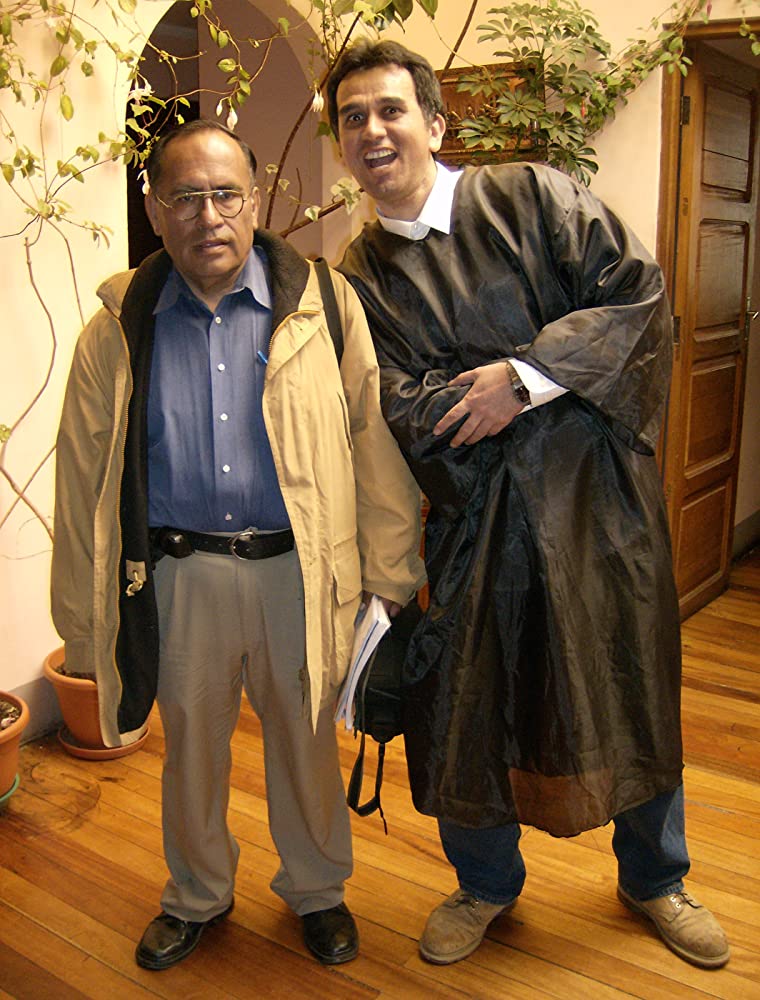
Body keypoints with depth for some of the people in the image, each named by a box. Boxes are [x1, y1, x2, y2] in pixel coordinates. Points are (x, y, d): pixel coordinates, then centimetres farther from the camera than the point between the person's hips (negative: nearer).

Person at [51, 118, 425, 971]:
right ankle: (196, 896, 45)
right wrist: (82, 621, 5)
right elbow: (83, 479, 4)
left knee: (305, 740, 16)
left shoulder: (322, 306, -3)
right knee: (190, 743, 18)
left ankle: (316, 890, 43)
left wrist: (388, 579, -3)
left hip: (296, 567, -1)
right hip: (178, 572, 2)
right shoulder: (118, 331, 1)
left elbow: (377, 446, -2)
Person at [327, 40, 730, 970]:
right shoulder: (360, 279, 2)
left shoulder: (529, 196, 1)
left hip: (598, 495, 0)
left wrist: (523, 376, -17)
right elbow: (406, 411, -10)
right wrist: (549, 377, -16)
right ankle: (486, 882, 38)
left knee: (633, 690, 12)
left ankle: (654, 878, 39)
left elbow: (638, 292, -8)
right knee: (465, 701, 9)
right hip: (475, 513, 1)